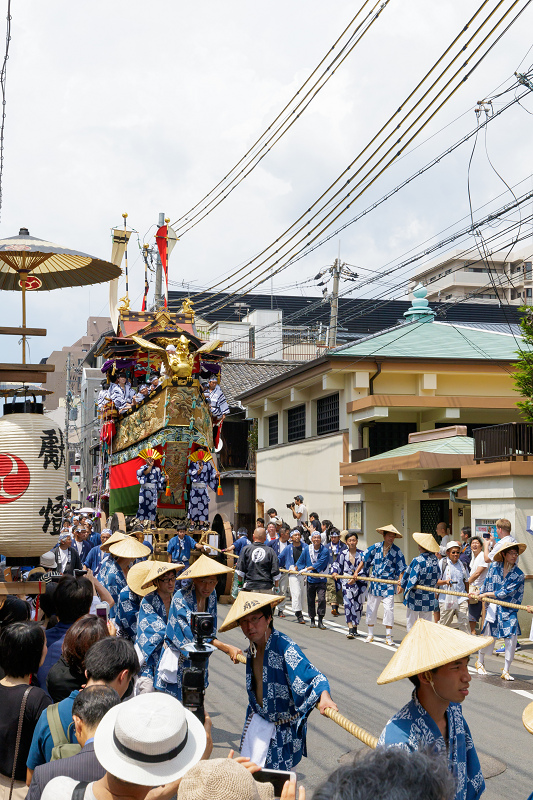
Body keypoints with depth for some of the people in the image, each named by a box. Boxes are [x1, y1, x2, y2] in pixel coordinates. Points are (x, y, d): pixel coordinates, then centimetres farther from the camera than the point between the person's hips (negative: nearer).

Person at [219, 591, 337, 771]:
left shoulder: (284, 647, -28)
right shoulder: (253, 646, -4)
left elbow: (311, 675, -38)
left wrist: (324, 696, -55)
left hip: (283, 728, -7)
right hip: (257, 721, 7)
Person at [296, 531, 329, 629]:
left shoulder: (325, 550, -8)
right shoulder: (307, 549, 2)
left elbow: (320, 564, -17)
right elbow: (301, 561, 16)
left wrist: (307, 569, -19)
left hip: (321, 579, -3)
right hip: (310, 578, 3)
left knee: (321, 599, -14)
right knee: (311, 600, 8)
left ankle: (320, 621, -6)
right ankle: (312, 620, 22)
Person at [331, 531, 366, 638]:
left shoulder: (361, 554, 2)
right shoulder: (342, 554, 4)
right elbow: (336, 564, 4)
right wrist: (334, 572, -17)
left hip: (359, 582, 1)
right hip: (346, 582, -1)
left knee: (358, 605, 6)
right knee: (348, 604, -13)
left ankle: (355, 628, 22)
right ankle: (350, 629, -17)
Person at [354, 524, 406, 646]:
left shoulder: (396, 551, -5)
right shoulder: (375, 548, 0)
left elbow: (401, 569, -5)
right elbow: (364, 561, 9)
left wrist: (400, 583, -16)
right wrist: (356, 572, 2)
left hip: (389, 584, -2)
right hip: (375, 583, 2)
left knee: (388, 609, -9)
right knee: (371, 608, 9)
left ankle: (388, 637, 0)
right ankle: (370, 635, 23)